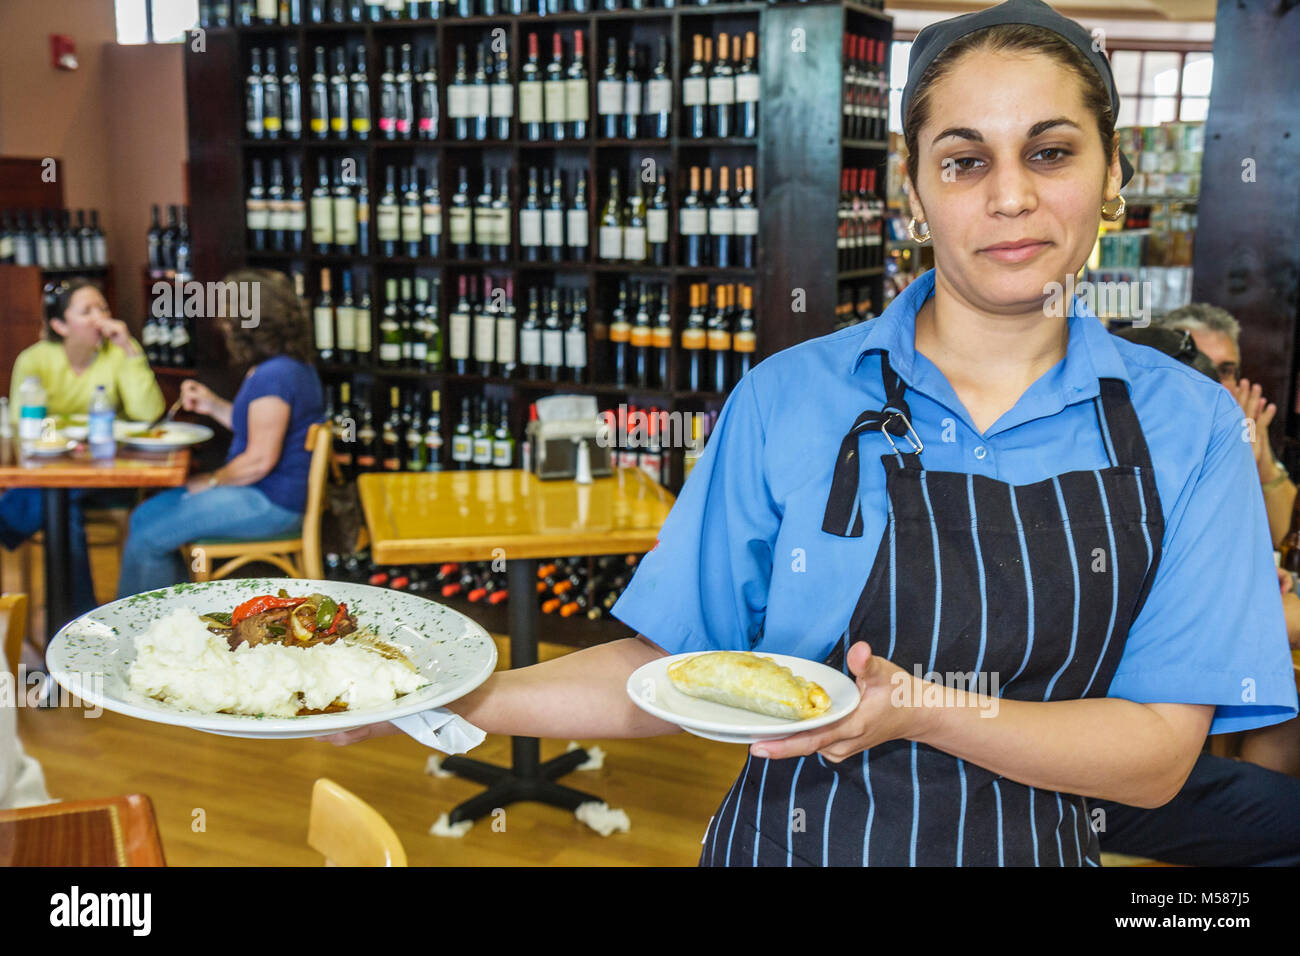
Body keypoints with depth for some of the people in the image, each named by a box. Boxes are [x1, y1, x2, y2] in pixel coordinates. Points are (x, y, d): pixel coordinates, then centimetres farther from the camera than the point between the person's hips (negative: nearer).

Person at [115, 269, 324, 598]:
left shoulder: (274, 375, -23)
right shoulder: (283, 366, 12)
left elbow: (261, 459, -24)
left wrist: (211, 481, -10)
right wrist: (214, 406, 12)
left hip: (269, 505, -11)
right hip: (264, 495, 11)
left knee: (147, 538, -9)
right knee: (145, 517, 13)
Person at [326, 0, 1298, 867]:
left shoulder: (1187, 426, -6)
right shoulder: (788, 399, -8)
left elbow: (1159, 753, -10)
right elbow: (674, 672, -5)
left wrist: (924, 711, -25)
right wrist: (460, 701, -17)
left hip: (1036, 845, 1)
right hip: (789, 843, 0)